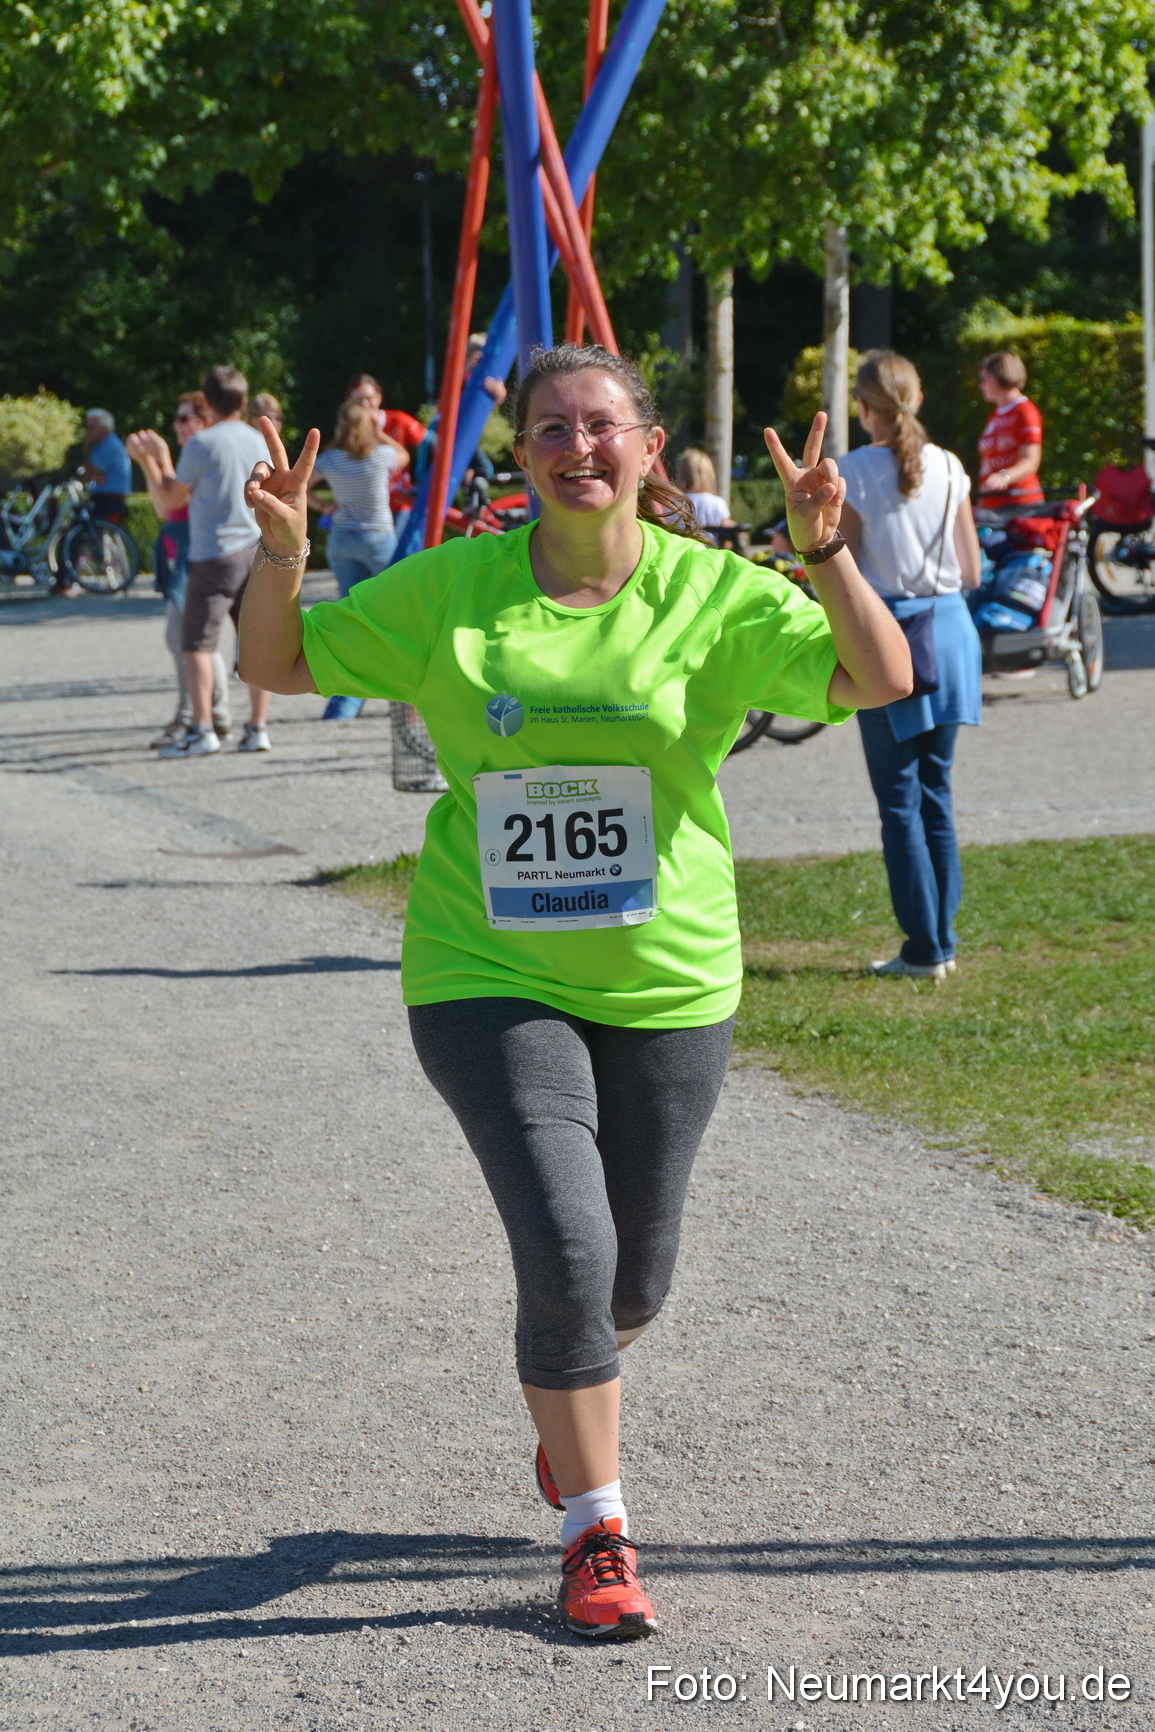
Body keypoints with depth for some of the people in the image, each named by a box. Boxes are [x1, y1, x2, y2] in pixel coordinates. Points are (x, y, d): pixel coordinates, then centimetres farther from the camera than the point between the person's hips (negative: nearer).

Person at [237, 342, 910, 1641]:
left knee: (633, 1278, 13)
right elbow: (276, 666, 6)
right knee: (566, 1251, -15)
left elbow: (882, 682, -12)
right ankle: (596, 1534, 4)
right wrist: (281, 553, -12)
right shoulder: (449, 589, -2)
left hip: (665, 982, 2)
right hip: (490, 977, -1)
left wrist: (825, 554, -26)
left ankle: (569, 1399, 50)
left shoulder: (712, 593, -4)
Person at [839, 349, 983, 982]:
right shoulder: (949, 468, 2)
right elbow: (972, 572, 6)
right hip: (948, 627, 4)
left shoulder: (852, 471, -9)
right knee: (935, 791, 13)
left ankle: (924, 948, 2)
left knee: (900, 797, 2)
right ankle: (942, 940, 15)